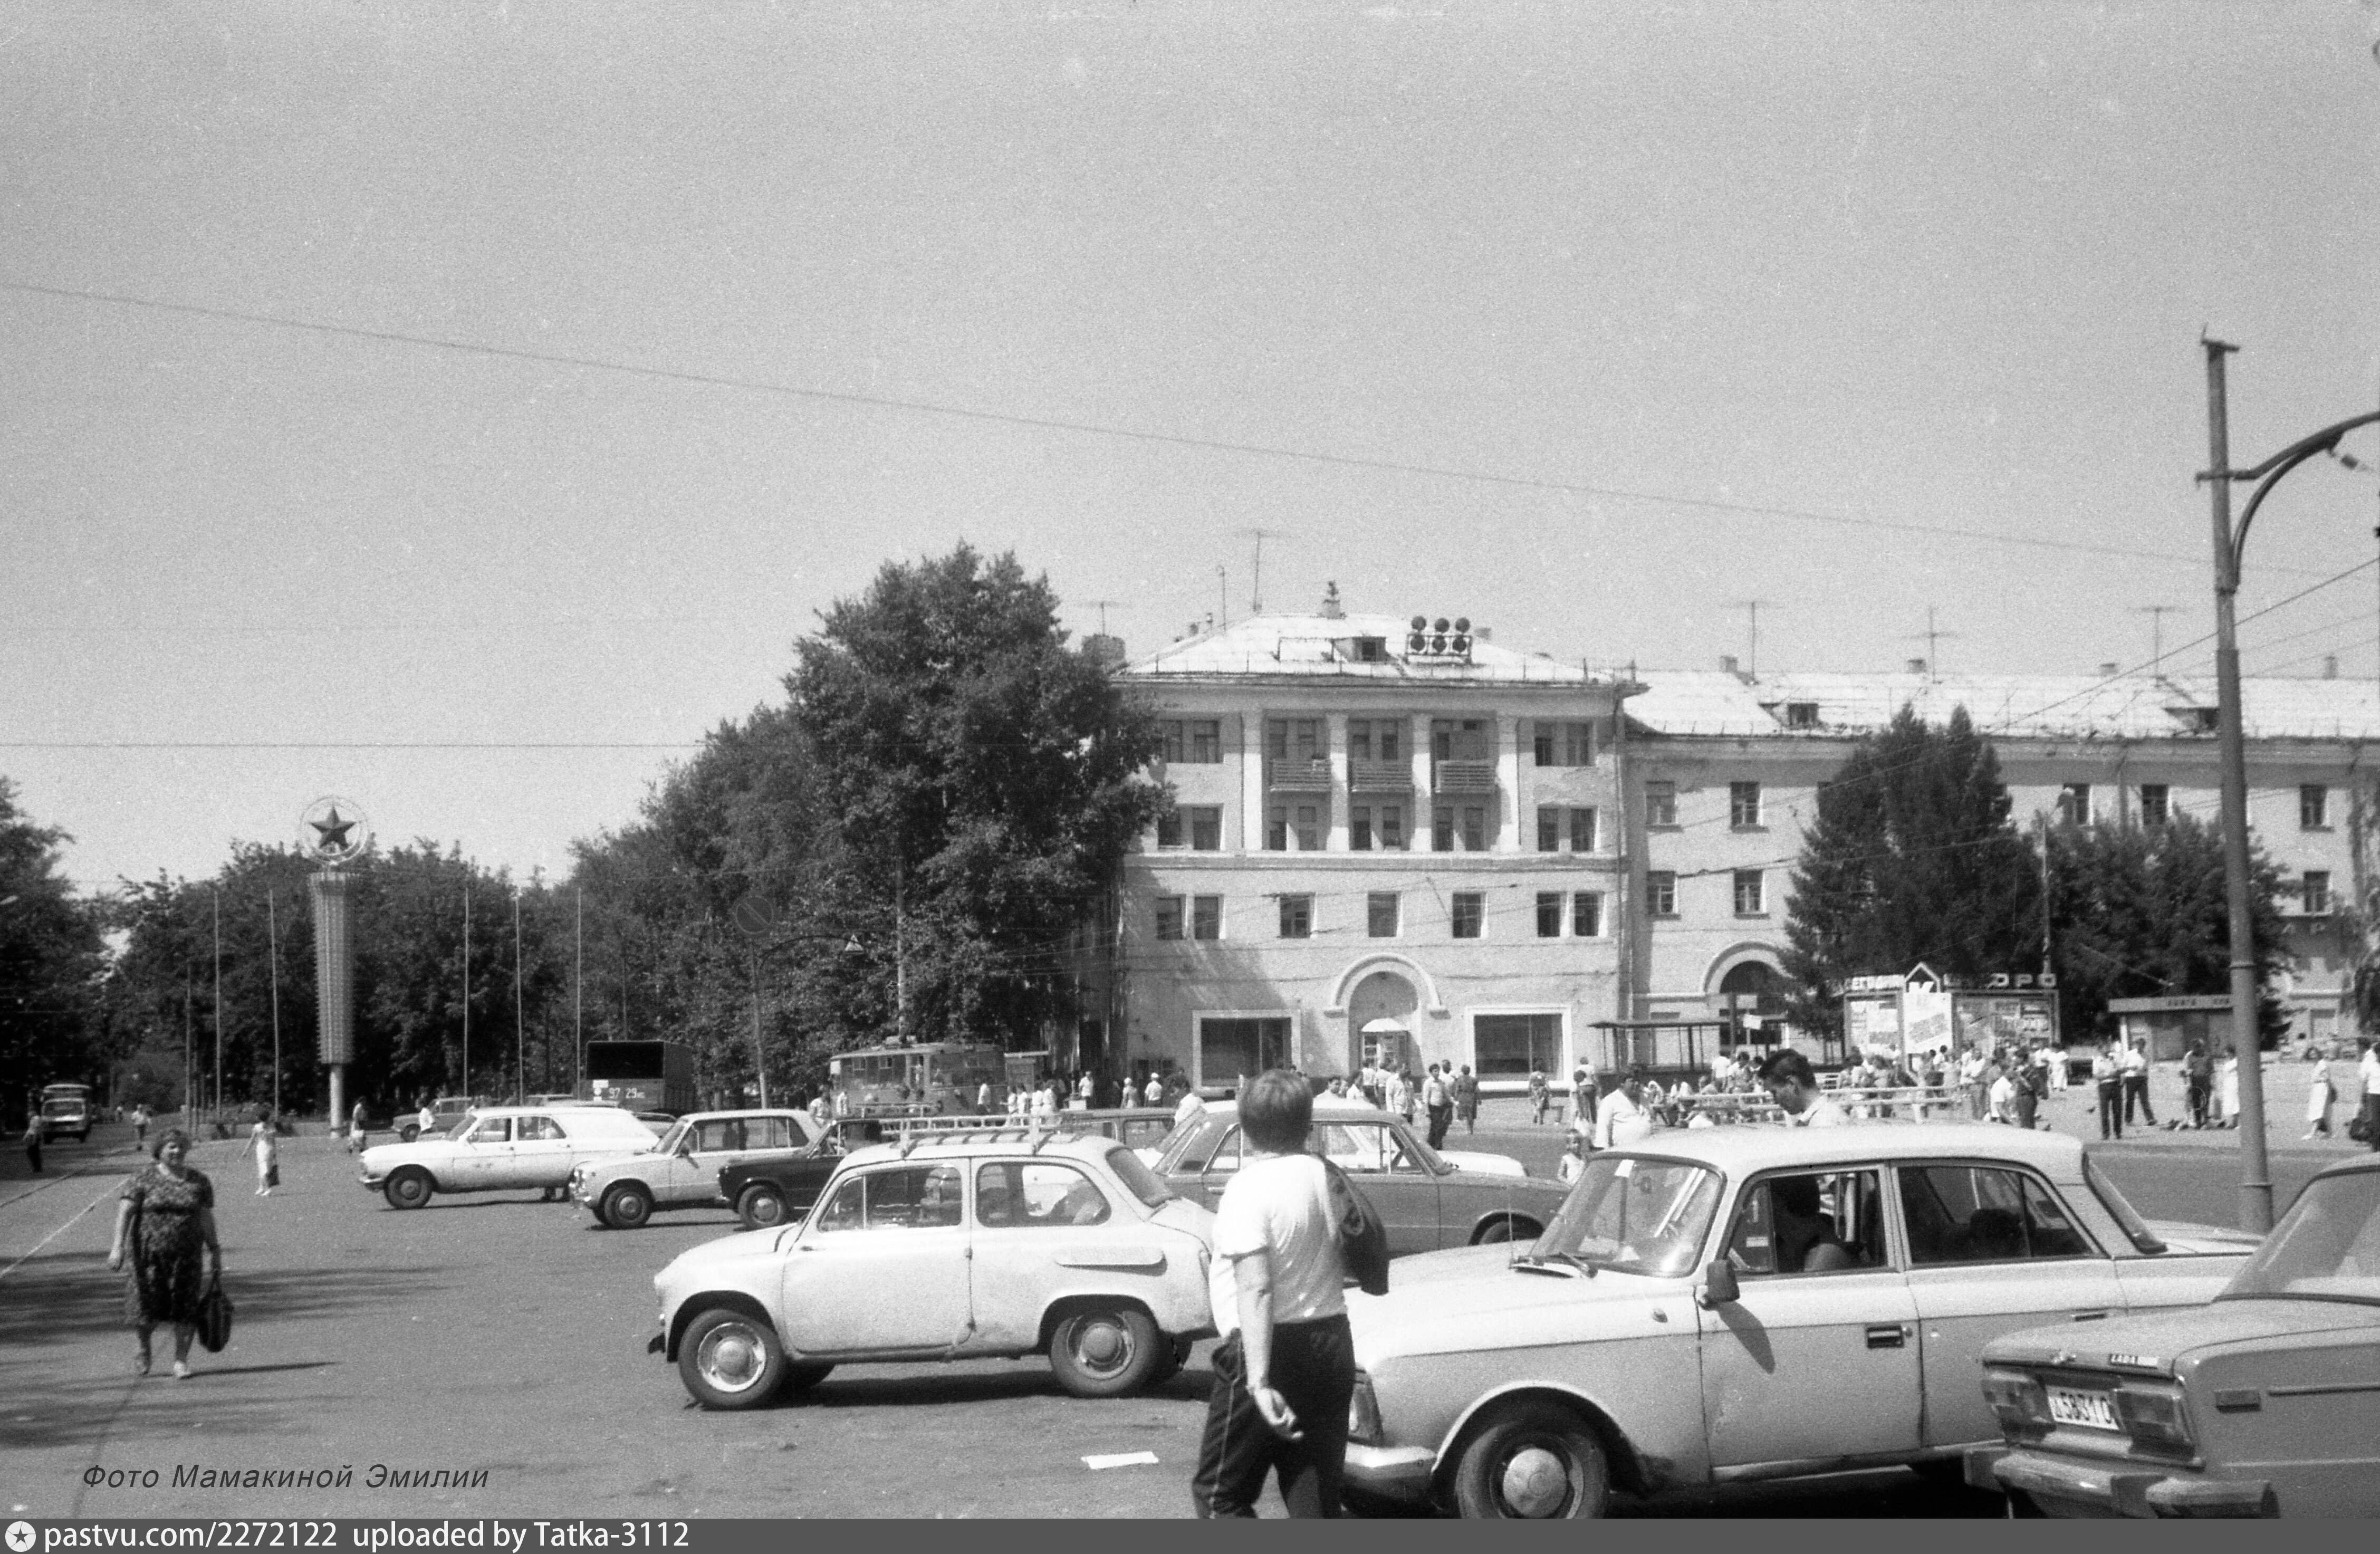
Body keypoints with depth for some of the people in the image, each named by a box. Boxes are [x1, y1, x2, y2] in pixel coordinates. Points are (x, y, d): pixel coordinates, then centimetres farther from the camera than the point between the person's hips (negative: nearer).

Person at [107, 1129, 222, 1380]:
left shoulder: (199, 1181, 5)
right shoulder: (146, 1178, -3)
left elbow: (206, 1218, 8)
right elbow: (125, 1211, -7)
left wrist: (215, 1253, 7)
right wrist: (118, 1247, -16)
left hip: (186, 1255, 2)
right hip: (149, 1253, -2)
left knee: (185, 1308, -4)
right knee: (147, 1309, 0)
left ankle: (181, 1361, 6)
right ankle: (144, 1349, 29)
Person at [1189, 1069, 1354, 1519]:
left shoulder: (1249, 1188, -16)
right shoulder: (1327, 1177, 5)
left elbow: (1255, 1289, -25)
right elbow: (1349, 1265, 16)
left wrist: (1259, 1381, -30)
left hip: (1273, 1349, -7)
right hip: (1333, 1344, 7)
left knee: (1219, 1494, 5)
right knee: (1316, 1497, 12)